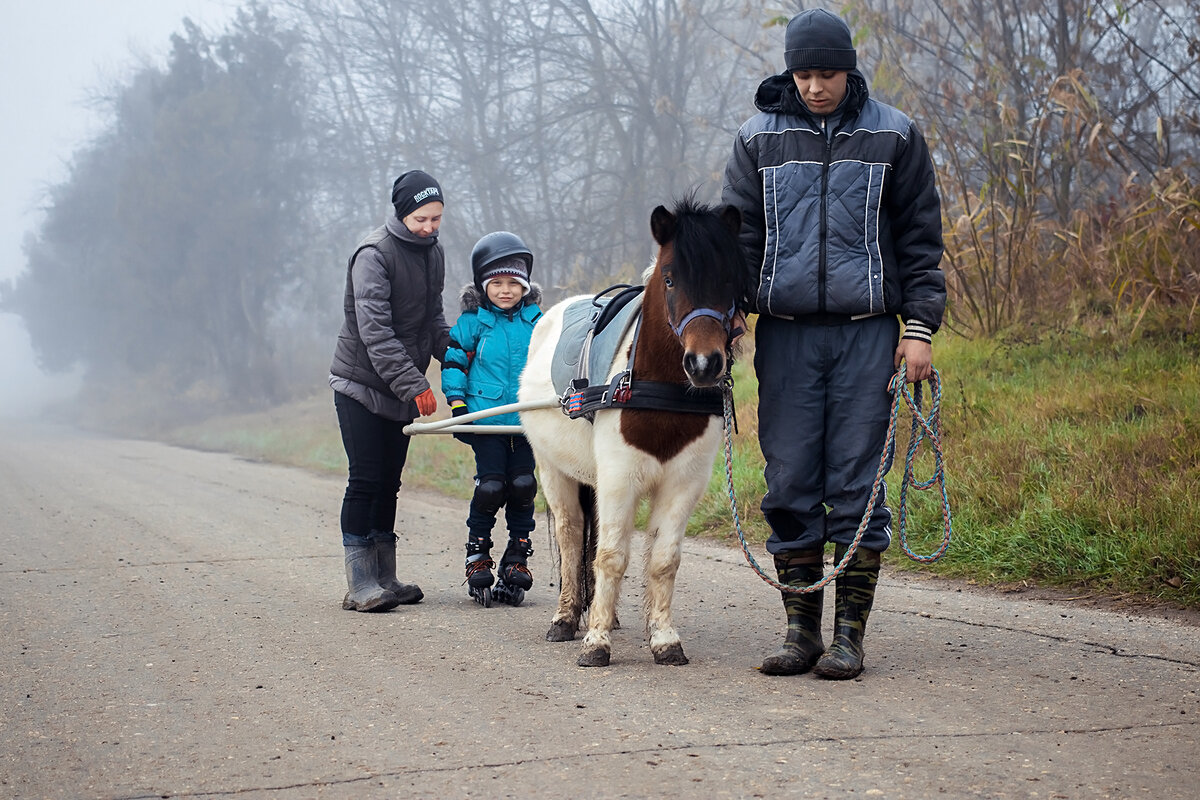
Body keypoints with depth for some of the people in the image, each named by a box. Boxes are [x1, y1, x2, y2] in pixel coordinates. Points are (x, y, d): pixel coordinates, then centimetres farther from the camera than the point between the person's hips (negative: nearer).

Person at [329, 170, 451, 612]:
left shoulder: (433, 252, 6)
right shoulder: (374, 253, -18)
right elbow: (375, 330, -25)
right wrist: (415, 386, -30)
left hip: (402, 388, 7)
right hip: (362, 384, -7)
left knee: (389, 481, 10)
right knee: (366, 481, -8)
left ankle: (384, 579, 16)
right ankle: (359, 584, -5)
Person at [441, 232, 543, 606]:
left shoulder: (536, 321, 5)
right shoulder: (473, 322, -1)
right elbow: (453, 360, 3)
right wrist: (457, 404, -3)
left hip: (526, 420, 2)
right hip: (486, 419, -2)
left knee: (522, 485, 1)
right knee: (490, 485, -7)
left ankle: (517, 557, 13)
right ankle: (477, 554, 9)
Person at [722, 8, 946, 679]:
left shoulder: (893, 136, 6)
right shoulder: (760, 138, 9)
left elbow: (920, 240, 6)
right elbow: (738, 237, 10)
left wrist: (921, 327, -2)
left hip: (867, 332, -1)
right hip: (785, 331, 2)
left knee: (857, 485, -2)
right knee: (791, 485, 1)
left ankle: (849, 635, 5)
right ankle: (802, 633, 10)